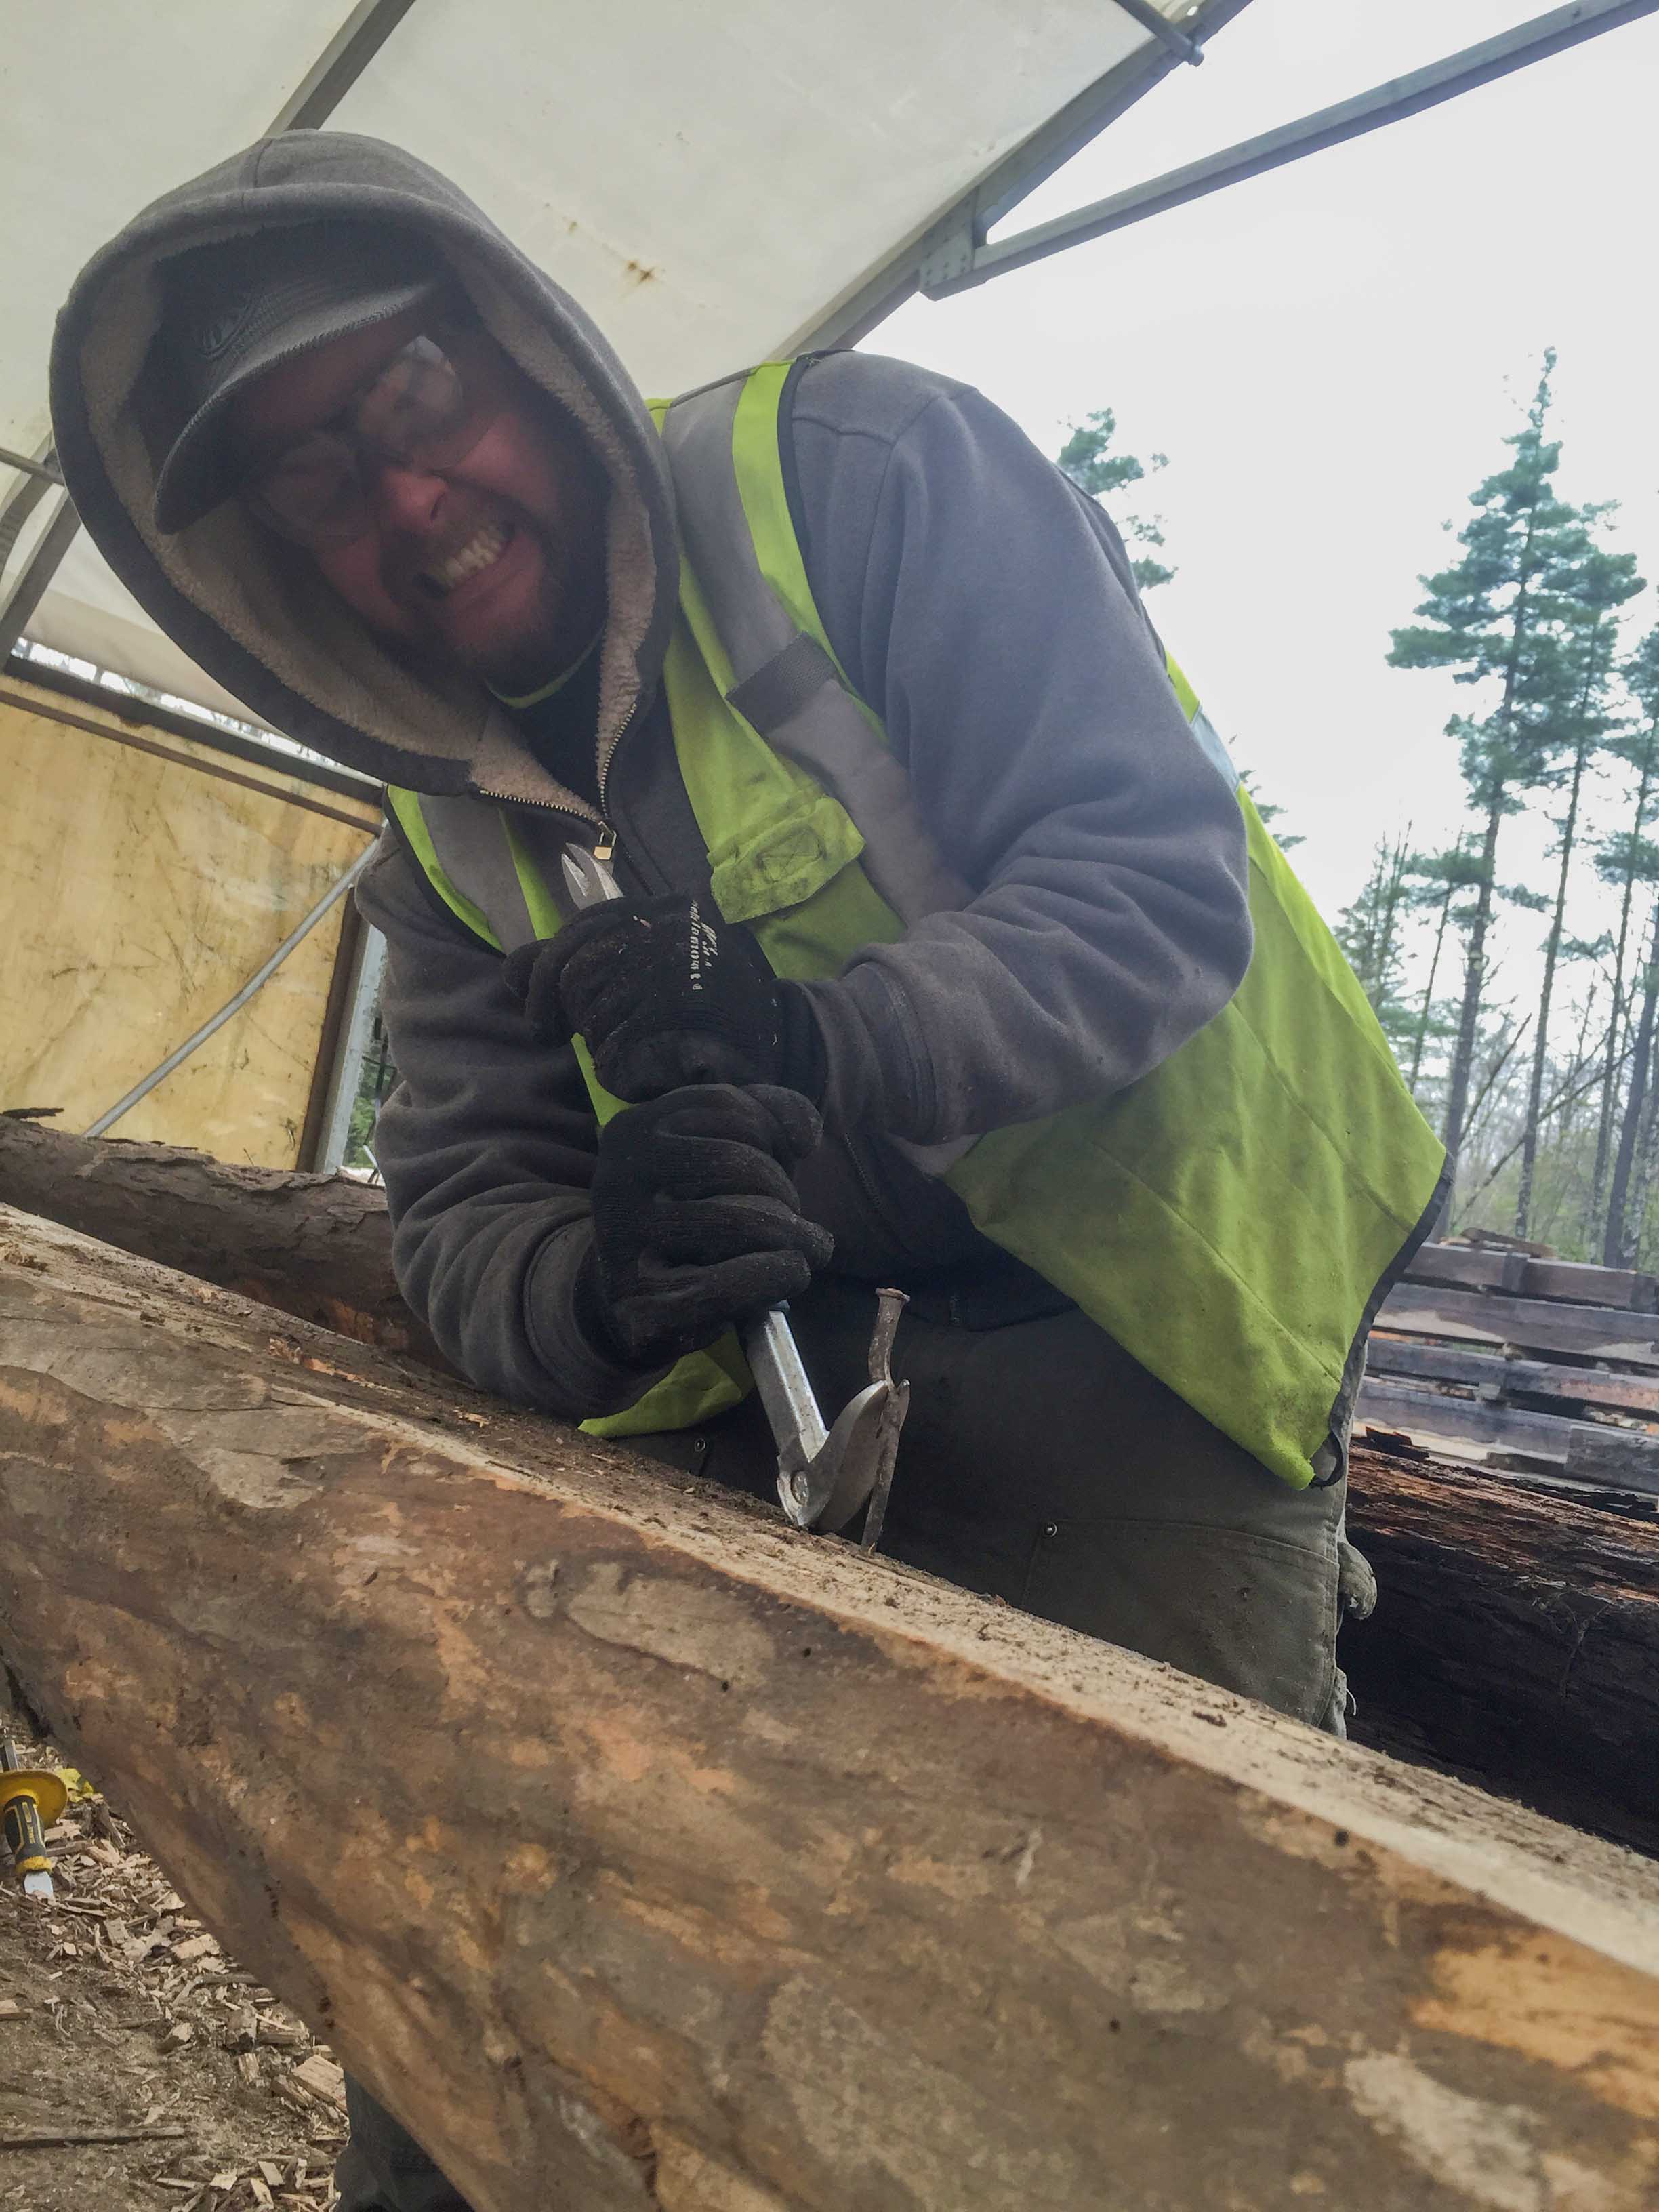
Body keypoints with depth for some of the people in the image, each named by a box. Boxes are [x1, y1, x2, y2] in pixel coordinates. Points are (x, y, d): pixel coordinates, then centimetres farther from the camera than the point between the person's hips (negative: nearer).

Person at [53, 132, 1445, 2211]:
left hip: (1145, 1384, -4)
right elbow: (463, 1213, 1)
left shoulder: (861, 468, -9)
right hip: (775, 1399, 5)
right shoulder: (448, 840, 8)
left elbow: (1165, 885, -16)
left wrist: (823, 1044, -31)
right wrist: (598, 1295, -22)